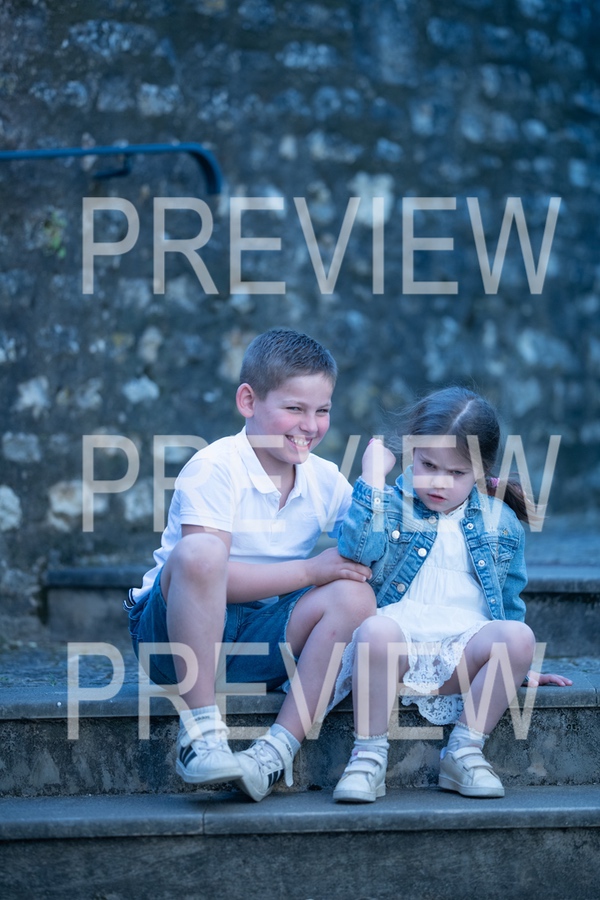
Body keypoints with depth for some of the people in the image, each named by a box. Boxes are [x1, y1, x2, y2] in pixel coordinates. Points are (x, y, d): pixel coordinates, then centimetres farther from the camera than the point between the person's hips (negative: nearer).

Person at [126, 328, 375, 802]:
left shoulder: (324, 479, 6)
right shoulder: (215, 468, -15)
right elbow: (208, 572, -24)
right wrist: (310, 571, -23)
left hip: (257, 643, 6)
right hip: (174, 629, -5)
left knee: (354, 596, -19)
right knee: (200, 552, -36)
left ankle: (279, 749, -25)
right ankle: (201, 730, -32)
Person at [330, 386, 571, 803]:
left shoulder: (500, 522, 16)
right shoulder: (393, 504, 10)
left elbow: (510, 601, 25)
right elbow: (357, 549, -12)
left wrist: (519, 666, 21)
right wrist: (373, 475, -8)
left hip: (467, 647, 2)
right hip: (400, 633, -2)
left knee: (520, 638, -29)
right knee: (376, 630, -38)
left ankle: (465, 750, -16)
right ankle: (369, 756, -23)